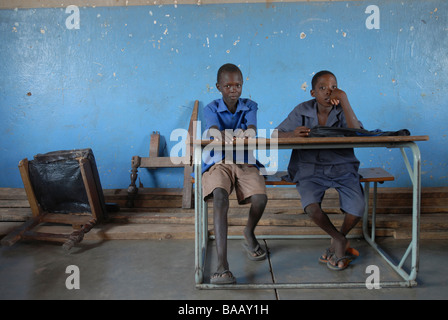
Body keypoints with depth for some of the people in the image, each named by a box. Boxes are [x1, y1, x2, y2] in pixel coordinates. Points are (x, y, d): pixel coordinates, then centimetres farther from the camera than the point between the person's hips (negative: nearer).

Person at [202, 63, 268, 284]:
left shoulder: (250, 106, 8)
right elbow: (215, 131, -18)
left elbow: (252, 129, -12)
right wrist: (225, 137, -42)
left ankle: (249, 234, 12)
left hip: (245, 163, 2)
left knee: (260, 198, -26)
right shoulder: (211, 109, 4)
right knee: (220, 197, -33)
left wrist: (244, 134, -37)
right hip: (219, 163, -1)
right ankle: (222, 264, -35)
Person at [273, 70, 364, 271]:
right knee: (311, 208, -28)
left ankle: (339, 238, 14)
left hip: (342, 167, 1)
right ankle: (339, 240, 3)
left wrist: (344, 99, -19)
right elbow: (276, 134, -3)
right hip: (310, 169, 0)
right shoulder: (303, 110, 2)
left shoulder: (342, 111, 1)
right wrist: (292, 134, -27)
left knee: (357, 209, -21)